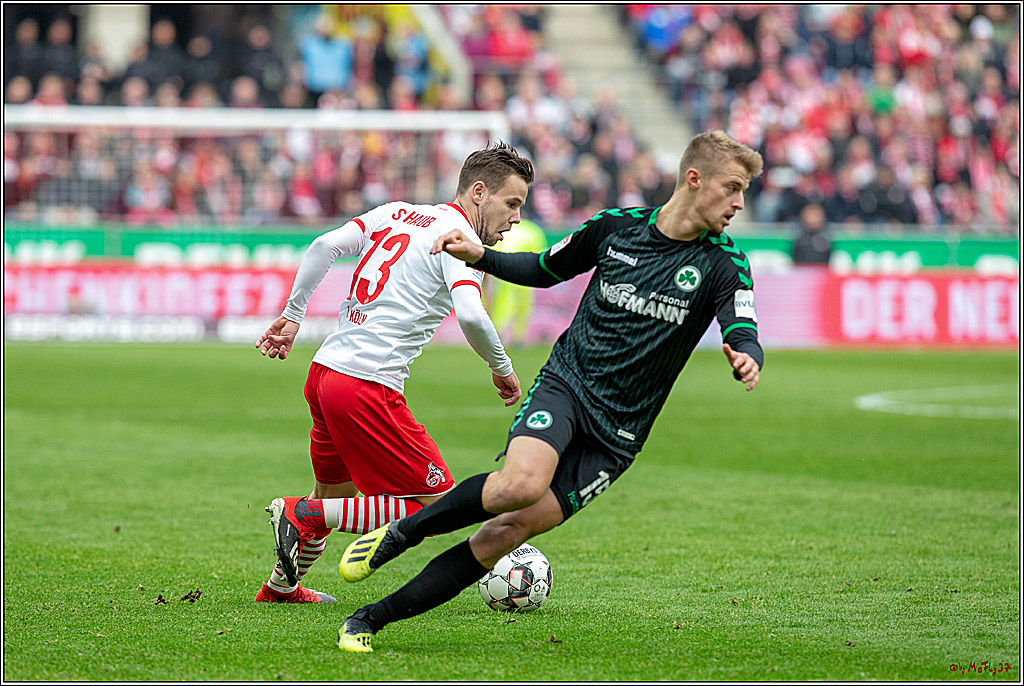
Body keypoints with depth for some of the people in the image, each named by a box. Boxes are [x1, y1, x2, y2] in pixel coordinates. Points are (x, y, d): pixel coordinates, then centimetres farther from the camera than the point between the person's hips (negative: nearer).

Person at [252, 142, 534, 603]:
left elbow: (325, 246, 8)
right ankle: (305, 515, -9)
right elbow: (471, 316, -23)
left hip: (323, 372, 9)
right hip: (369, 387, -9)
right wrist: (502, 369, -7)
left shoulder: (395, 214, 16)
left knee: (334, 493, 31)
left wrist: (292, 315, 14)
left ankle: (280, 588, 43)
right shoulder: (461, 242, -7)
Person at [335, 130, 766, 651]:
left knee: (509, 530, -11)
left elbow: (744, 336, -16)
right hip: (564, 383, 0)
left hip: (617, 432, 0)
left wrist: (747, 359, -39)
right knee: (522, 484, -32)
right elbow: (544, 270, 17)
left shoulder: (723, 262, -4)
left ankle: (373, 619, -2)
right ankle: (400, 532, -8)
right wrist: (478, 256, 2)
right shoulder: (616, 226, 2)